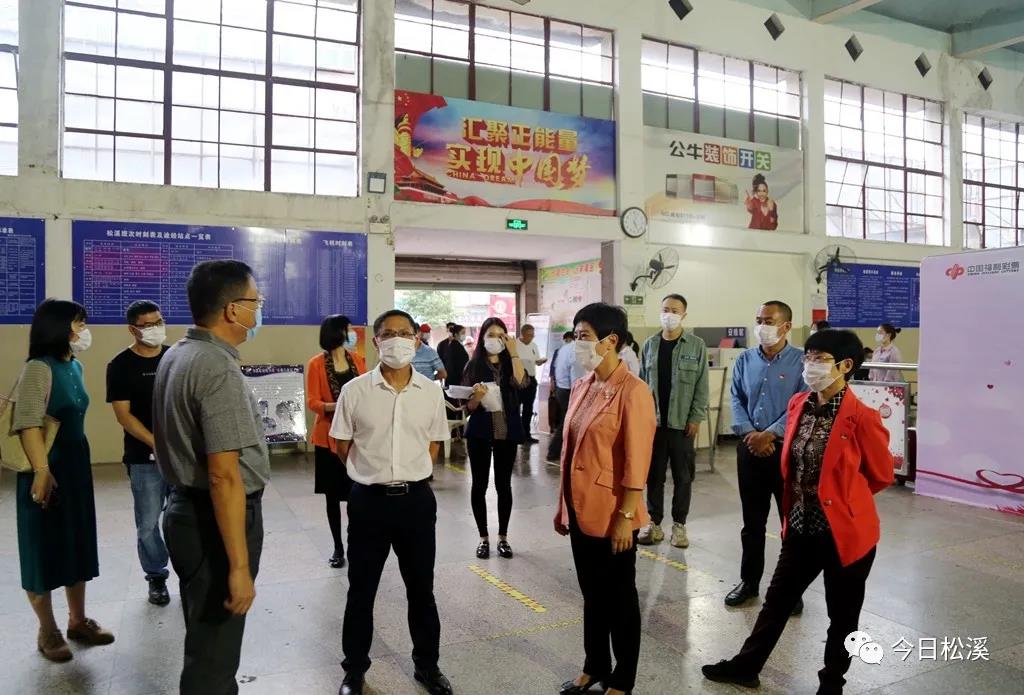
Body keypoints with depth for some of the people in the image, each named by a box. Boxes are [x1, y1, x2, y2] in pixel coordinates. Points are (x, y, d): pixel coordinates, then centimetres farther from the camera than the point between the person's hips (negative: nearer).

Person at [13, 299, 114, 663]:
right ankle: (47, 631, 21)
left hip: (76, 465, 8)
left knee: (77, 543, 15)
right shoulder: (39, 369, -17)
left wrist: (75, 464, 19)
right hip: (48, 469, -8)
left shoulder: (75, 366, 8)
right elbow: (29, 425, -22)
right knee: (44, 548, 6)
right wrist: (41, 472, -25)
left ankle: (78, 621, 29)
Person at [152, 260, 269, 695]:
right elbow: (224, 476, -27)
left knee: (205, 638, 26)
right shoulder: (219, 370, -23)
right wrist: (239, 566, -25)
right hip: (214, 521, -10)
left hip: (187, 509, 10)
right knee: (213, 651, 6)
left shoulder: (176, 355, 8)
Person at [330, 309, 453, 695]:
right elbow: (342, 445, 3)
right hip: (369, 500, -1)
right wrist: (374, 474, 8)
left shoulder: (431, 391, -2)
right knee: (361, 591, 12)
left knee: (421, 589, 15)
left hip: (417, 499, 2)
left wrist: (409, 474, 9)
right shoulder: (355, 391, -8)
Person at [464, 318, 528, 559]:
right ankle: (483, 537, 19)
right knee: (479, 484, 5)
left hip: (507, 432, 1)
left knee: (504, 485, 7)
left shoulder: (509, 364, 3)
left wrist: (514, 351, -17)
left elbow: (521, 382, -19)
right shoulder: (473, 365, -1)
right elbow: (468, 406, -2)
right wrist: (477, 396, -23)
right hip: (479, 432, -1)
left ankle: (503, 537, 20)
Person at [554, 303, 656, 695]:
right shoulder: (582, 386, 6)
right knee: (592, 593, 21)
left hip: (611, 514, -7)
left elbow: (636, 463, -17)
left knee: (619, 598, 11)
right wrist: (563, 506, 13)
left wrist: (625, 518, -17)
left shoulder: (632, 391, -16)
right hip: (581, 509, 7)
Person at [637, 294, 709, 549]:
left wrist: (696, 418, -8)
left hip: (682, 422, -2)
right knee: (653, 474, 8)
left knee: (683, 476, 7)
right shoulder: (650, 344, 7)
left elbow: (702, 386, -2)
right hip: (653, 420, 2)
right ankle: (654, 522, 19)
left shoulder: (696, 346, -1)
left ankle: (679, 524, 19)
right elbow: (642, 381, 9)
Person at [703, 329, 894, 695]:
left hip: (845, 531, -6)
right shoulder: (798, 405, 1)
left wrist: (840, 498, 4)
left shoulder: (862, 417, -19)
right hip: (801, 527, 6)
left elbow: (882, 474, -6)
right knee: (777, 600, 19)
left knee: (842, 615, 15)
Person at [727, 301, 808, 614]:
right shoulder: (745, 359, 7)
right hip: (750, 447, 4)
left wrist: (769, 434, -18)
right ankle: (749, 580, 27)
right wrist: (749, 434, -11)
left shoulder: (801, 361, -6)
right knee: (752, 520, 14)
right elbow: (736, 400, 4)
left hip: (787, 447, -3)